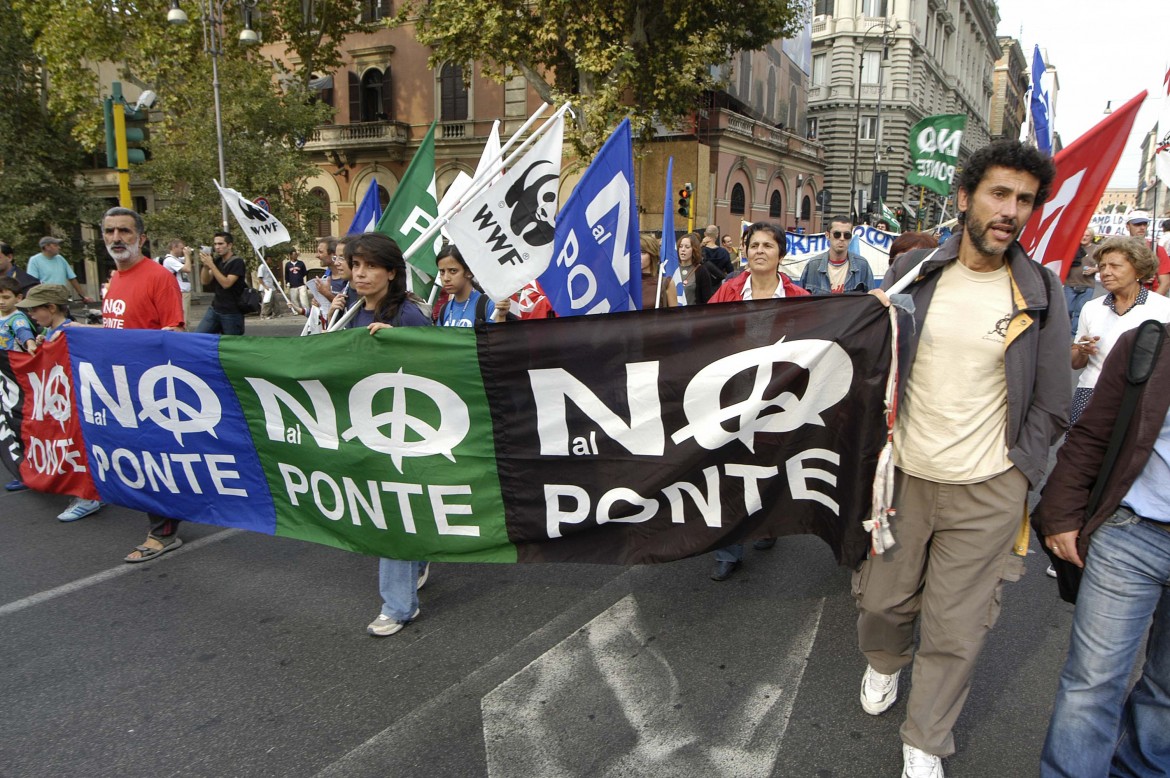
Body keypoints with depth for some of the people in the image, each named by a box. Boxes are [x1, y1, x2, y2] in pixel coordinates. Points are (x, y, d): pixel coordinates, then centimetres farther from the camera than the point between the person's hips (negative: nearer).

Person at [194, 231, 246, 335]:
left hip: (232, 313, -7)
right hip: (214, 309, 7)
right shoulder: (217, 261, 12)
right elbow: (205, 282, 8)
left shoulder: (237, 262, -11)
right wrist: (205, 265, -9)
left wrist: (211, 265, -22)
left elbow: (226, 283, -20)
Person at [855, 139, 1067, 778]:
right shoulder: (911, 272, -1)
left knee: (956, 629, 7)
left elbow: (1051, 407, 4)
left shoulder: (1040, 294, -2)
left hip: (986, 492, -1)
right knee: (883, 598, 15)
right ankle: (884, 664, 50)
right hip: (900, 476, 1)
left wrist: (1013, 475, -2)